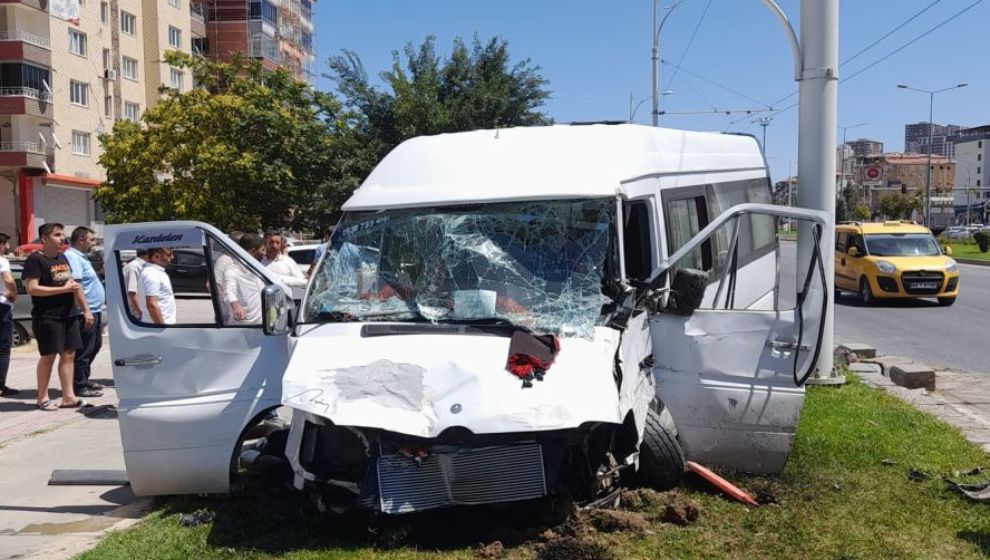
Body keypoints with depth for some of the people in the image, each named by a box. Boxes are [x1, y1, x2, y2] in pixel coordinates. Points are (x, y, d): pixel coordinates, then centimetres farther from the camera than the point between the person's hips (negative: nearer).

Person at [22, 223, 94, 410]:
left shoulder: (63, 258, 16)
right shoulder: (35, 260, -9)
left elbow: (73, 284, 23)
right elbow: (32, 288, -18)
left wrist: (86, 309, 17)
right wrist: (63, 289, -18)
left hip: (69, 314, 8)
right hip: (47, 316, -7)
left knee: (69, 354, 6)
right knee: (49, 356, -1)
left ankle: (68, 396, 11)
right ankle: (42, 398, 11)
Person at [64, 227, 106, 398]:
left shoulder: (80, 257, 18)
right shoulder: (72, 257, -15)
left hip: (94, 311, 11)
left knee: (95, 346, 19)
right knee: (84, 351, -4)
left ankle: (84, 379, 28)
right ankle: (80, 387, 2)